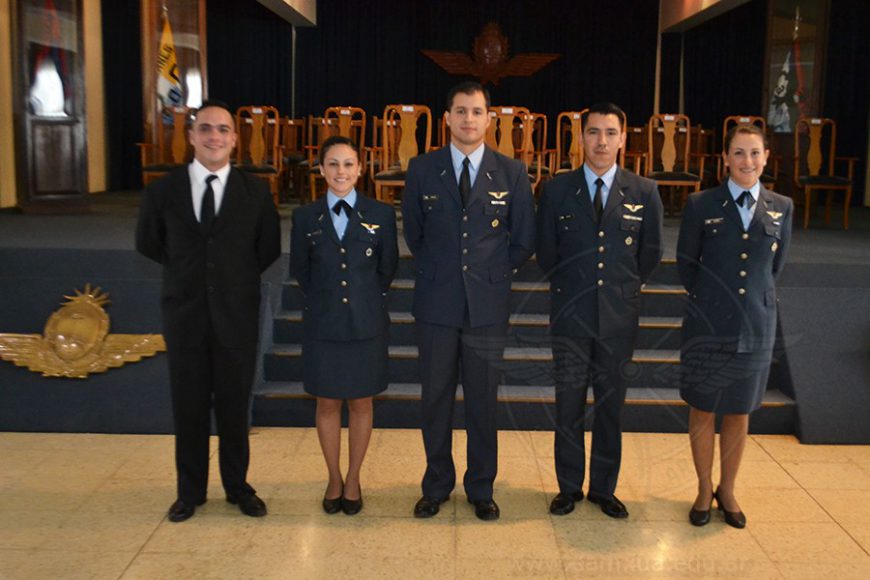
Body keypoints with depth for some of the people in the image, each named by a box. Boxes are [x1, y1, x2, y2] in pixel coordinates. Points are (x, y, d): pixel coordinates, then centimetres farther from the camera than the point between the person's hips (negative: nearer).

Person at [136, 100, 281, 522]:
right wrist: (185, 271, 11)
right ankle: (190, 491, 25)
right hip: (185, 313, 1)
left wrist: (238, 277, 6)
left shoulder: (255, 192, -2)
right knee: (188, 405, 9)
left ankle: (238, 486, 26)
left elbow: (269, 248, 8)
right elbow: (147, 243, 14)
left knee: (234, 405, 10)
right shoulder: (163, 191, 0)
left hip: (237, 314, 0)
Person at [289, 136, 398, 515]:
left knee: (361, 402, 9)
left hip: (367, 323, -1)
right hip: (323, 324, 1)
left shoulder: (381, 214, -3)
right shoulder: (306, 217, 0)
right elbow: (299, 268, 12)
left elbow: (388, 267, 7)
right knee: (327, 402, 9)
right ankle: (334, 479, 27)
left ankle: (353, 480, 26)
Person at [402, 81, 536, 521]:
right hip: (436, 303, 1)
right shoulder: (422, 169, 3)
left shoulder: (512, 173, 2)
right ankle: (436, 486, 25)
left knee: (483, 402, 8)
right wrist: (435, 271, 10)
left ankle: (481, 489, 23)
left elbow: (524, 240, 7)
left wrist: (492, 274, 7)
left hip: (488, 305, 0)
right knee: (435, 399, 9)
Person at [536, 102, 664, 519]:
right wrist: (569, 289, 9)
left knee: (612, 406, 10)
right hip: (571, 315, 0)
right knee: (569, 406, 7)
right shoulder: (557, 190, 0)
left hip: (619, 317, 1)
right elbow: (546, 253, 6)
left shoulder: (644, 193, 1)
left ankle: (603, 488, 24)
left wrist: (623, 289, 12)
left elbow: (650, 255, 9)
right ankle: (569, 488, 22)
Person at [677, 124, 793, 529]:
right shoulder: (701, 205, -5)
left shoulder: (781, 208, 2)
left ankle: (727, 491, 30)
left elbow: (775, 265, 13)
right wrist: (708, 299, 9)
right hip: (707, 326, -2)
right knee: (703, 410, 9)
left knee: (739, 412, 13)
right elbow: (686, 263, 4)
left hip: (755, 326, 2)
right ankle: (704, 491, 26)